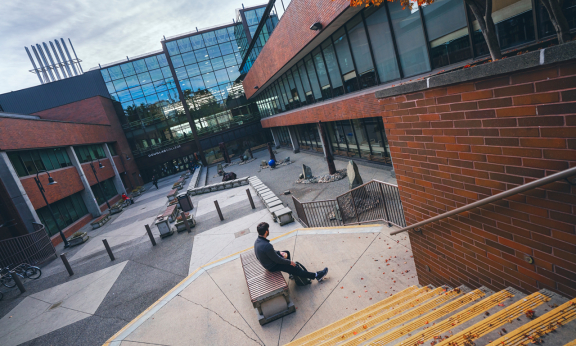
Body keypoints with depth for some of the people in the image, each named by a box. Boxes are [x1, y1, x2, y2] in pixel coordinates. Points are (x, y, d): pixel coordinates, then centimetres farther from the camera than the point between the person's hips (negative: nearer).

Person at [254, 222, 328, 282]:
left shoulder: (257, 241, -10)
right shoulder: (266, 246, -38)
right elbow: (277, 260, -25)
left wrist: (279, 252, 1)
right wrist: (289, 262, -11)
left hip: (266, 262, 9)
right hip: (272, 267, -9)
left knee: (286, 252, 25)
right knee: (294, 268, 0)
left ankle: (291, 272, 39)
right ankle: (316, 276, 13)